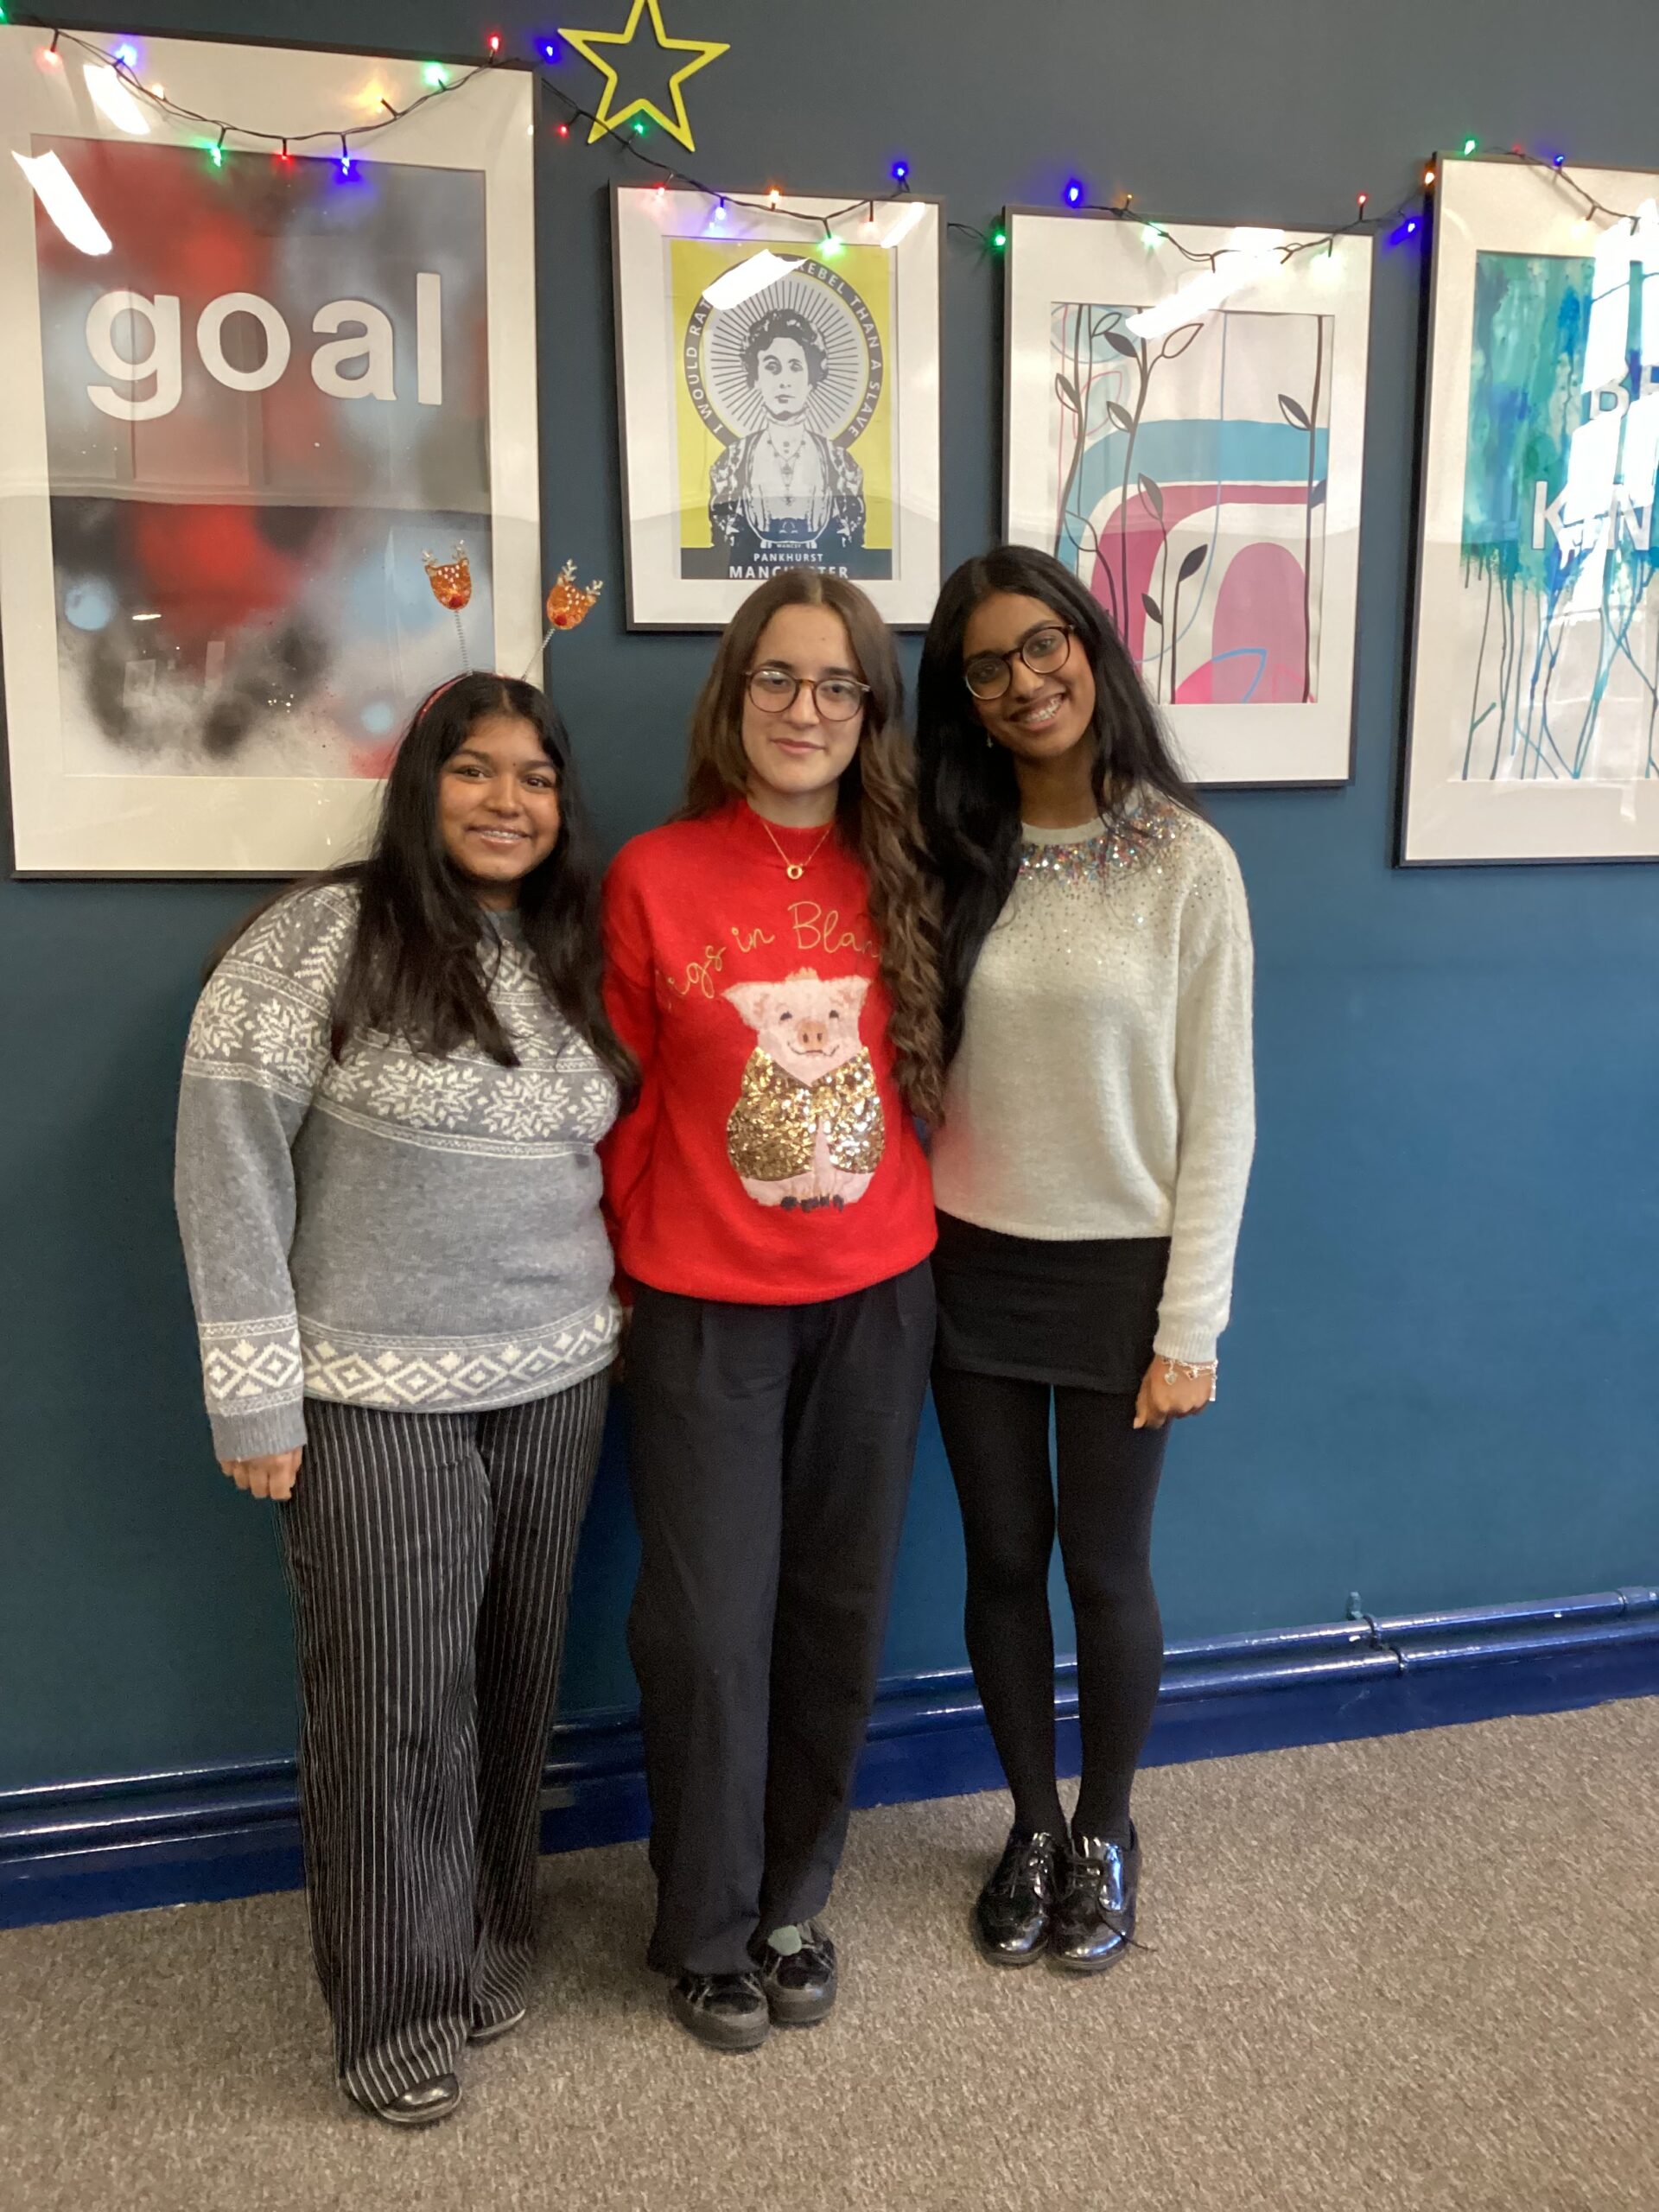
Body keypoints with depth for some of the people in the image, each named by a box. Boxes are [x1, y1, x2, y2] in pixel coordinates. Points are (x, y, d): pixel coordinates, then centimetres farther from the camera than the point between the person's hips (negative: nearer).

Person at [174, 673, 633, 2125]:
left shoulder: (574, 958, 8)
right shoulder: (323, 938, -10)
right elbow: (229, 1162, -12)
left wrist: (616, 1313, 9)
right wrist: (254, 1392, -12)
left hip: (557, 1386, 5)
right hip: (375, 1401, -5)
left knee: (515, 1687, 14)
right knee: (393, 1706, 4)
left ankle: (494, 1951, 35)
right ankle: (399, 2018, 24)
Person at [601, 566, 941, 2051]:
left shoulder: (899, 877, 2)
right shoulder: (653, 876, -5)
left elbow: (924, 1074, 10)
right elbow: (631, 1100, 1)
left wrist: (913, 1228, 6)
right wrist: (635, 1262, 1)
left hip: (876, 1297, 3)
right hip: (706, 1307, -2)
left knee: (839, 1611, 13)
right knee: (710, 1628, 5)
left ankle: (794, 1899, 35)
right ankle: (706, 1930, 29)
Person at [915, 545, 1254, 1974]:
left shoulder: (1184, 860, -8)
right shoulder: (953, 861, 1)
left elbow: (1218, 1108, -8)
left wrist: (1192, 1326, -9)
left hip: (1121, 1268, -3)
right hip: (972, 1266, 3)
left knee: (1106, 1564, 10)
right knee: (1003, 1560, 13)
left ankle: (1106, 1838, 35)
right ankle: (1032, 1829, 36)